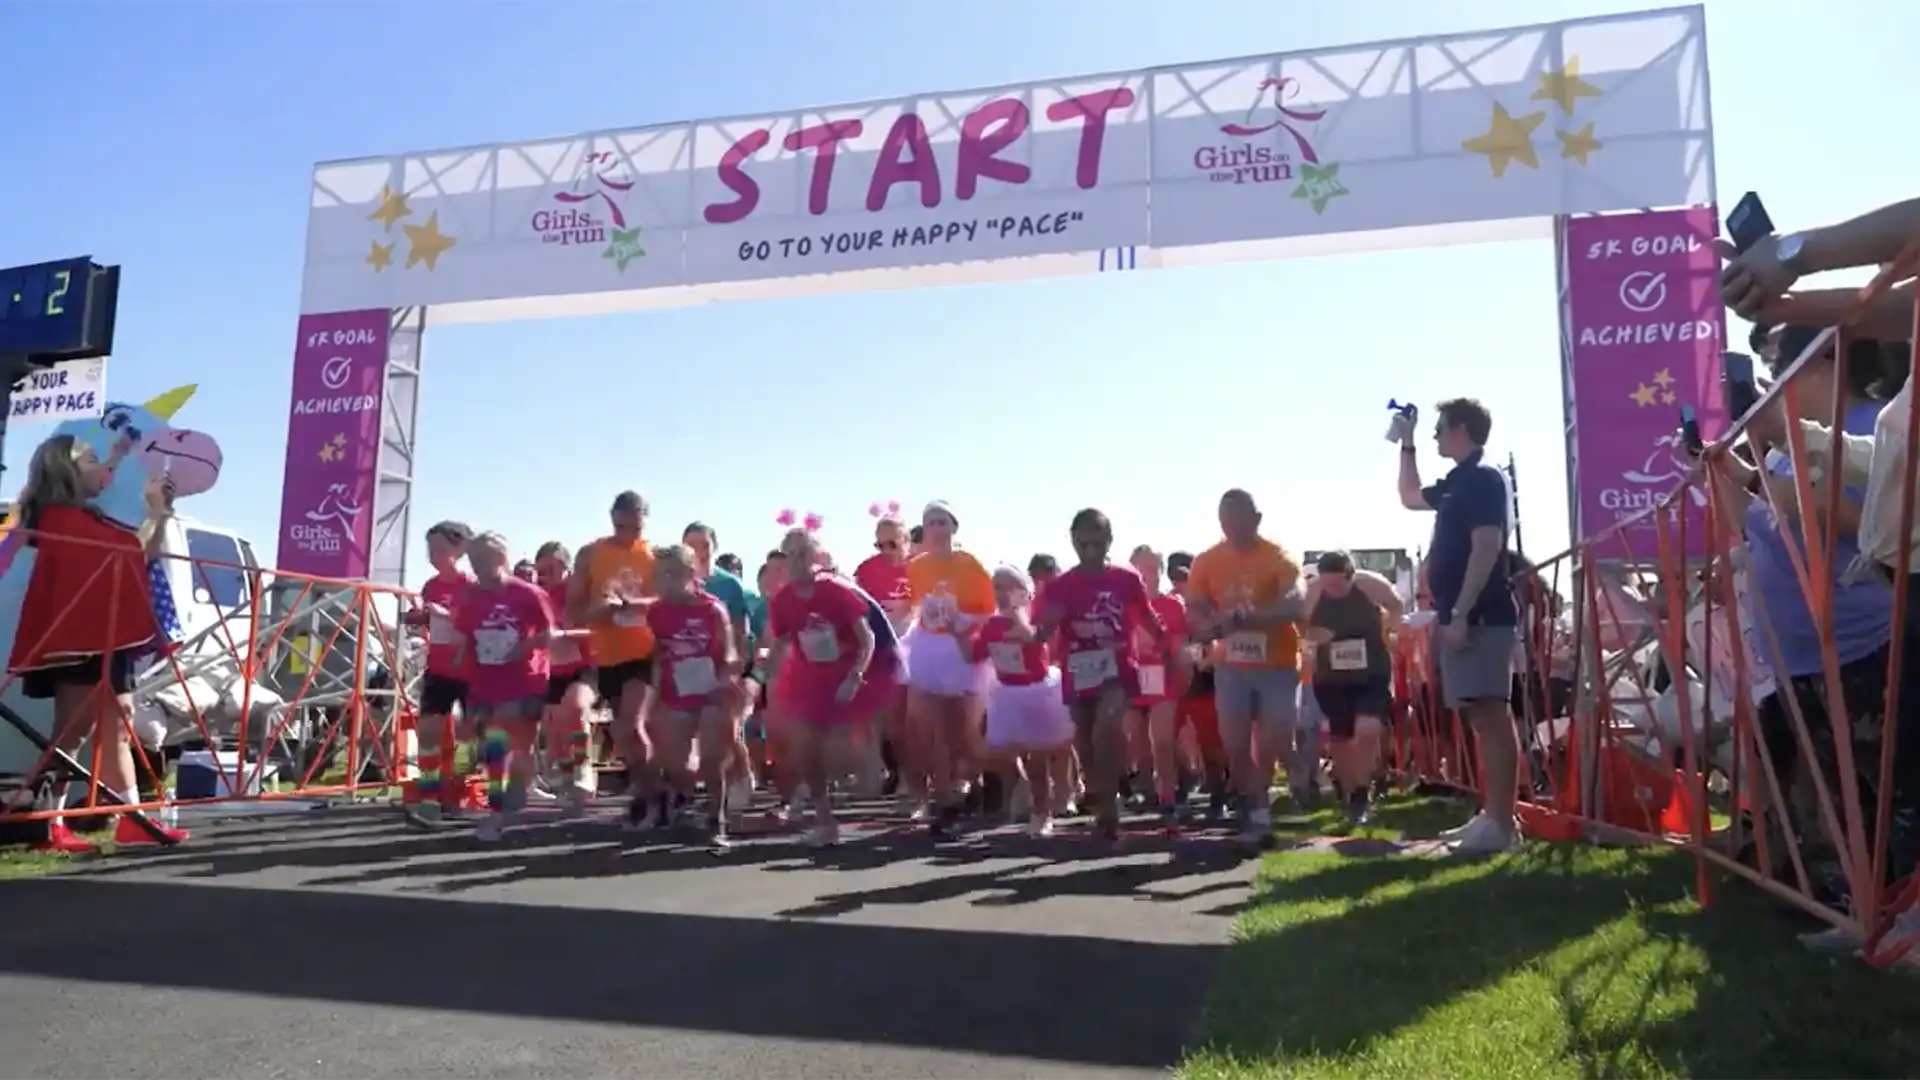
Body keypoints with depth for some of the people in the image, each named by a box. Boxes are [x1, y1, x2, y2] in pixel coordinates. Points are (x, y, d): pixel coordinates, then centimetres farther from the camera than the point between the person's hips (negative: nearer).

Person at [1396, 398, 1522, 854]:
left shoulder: (1483, 479, -10)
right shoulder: (1459, 482, 20)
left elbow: (1487, 548, -20)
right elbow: (1410, 497, 39)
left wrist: (1458, 615, -23)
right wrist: (1406, 445, 32)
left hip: (1480, 617, -10)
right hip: (1466, 617, 10)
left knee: (1492, 717, -10)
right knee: (1483, 717, 11)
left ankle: (1503, 824, -9)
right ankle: (1491, 815, 16)